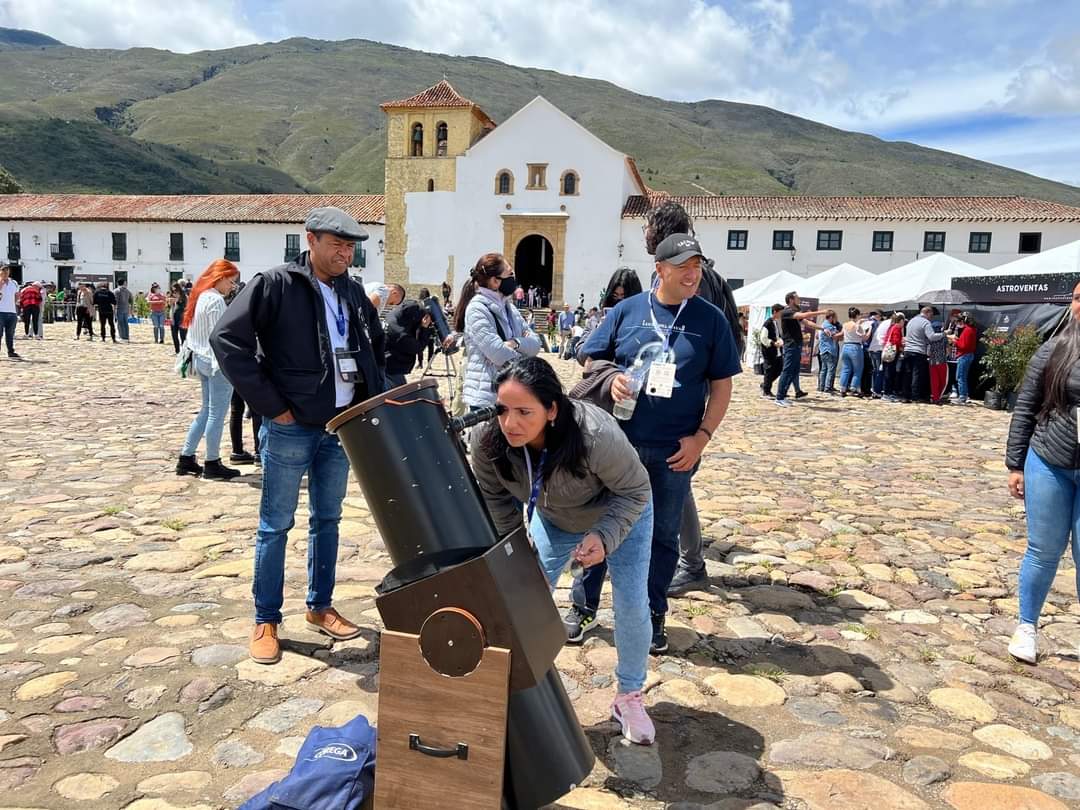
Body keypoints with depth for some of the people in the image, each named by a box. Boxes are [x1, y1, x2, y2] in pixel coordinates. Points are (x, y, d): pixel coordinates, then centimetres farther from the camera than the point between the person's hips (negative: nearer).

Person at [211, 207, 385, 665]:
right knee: (276, 525, 5)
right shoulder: (275, 285, -10)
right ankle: (265, 621, 18)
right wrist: (271, 405, -16)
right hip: (290, 429, -6)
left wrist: (373, 396, 9)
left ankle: (320, 608, 29)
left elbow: (376, 344, 23)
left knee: (327, 520, 15)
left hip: (342, 426, 6)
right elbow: (227, 340, -16)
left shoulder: (352, 292, 9)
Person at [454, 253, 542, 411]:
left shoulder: (508, 307, 12)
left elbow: (535, 344, 6)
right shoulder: (477, 309, -12)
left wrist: (515, 343, -15)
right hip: (485, 397, -7)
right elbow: (498, 353, -19)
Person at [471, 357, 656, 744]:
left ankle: (630, 697, 23)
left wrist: (603, 537, -38)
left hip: (620, 515, -3)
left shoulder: (597, 435, -44)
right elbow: (496, 498, -10)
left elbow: (634, 491, -26)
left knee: (632, 606, -2)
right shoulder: (487, 441, -32)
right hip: (553, 519, 3)